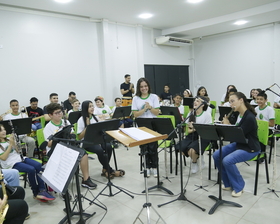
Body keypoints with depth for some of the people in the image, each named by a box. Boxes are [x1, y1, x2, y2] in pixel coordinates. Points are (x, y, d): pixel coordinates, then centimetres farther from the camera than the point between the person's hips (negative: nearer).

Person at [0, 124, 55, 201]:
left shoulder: (8, 140, 16)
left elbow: (17, 151, 13)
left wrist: (13, 142, -2)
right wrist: (10, 144, -13)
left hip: (20, 158, 6)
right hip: (12, 164, -6)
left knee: (38, 165, -21)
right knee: (31, 169, -30)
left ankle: (42, 190, -23)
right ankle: (36, 192, -15)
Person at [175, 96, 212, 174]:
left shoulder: (207, 115, -4)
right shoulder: (190, 114, 9)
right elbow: (188, 130, 6)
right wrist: (192, 130, -17)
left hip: (203, 137, -5)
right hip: (192, 136, 5)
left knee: (191, 151, -31)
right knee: (180, 148, -21)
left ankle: (194, 162, 7)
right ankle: (197, 157, 9)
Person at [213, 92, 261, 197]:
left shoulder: (249, 117, -24)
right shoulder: (239, 114, 3)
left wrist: (227, 125, -14)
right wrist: (227, 124, -4)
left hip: (250, 148, -9)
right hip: (239, 144, 9)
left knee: (227, 161, -29)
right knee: (216, 155, -5)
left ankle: (239, 187, -4)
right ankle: (228, 183, 11)